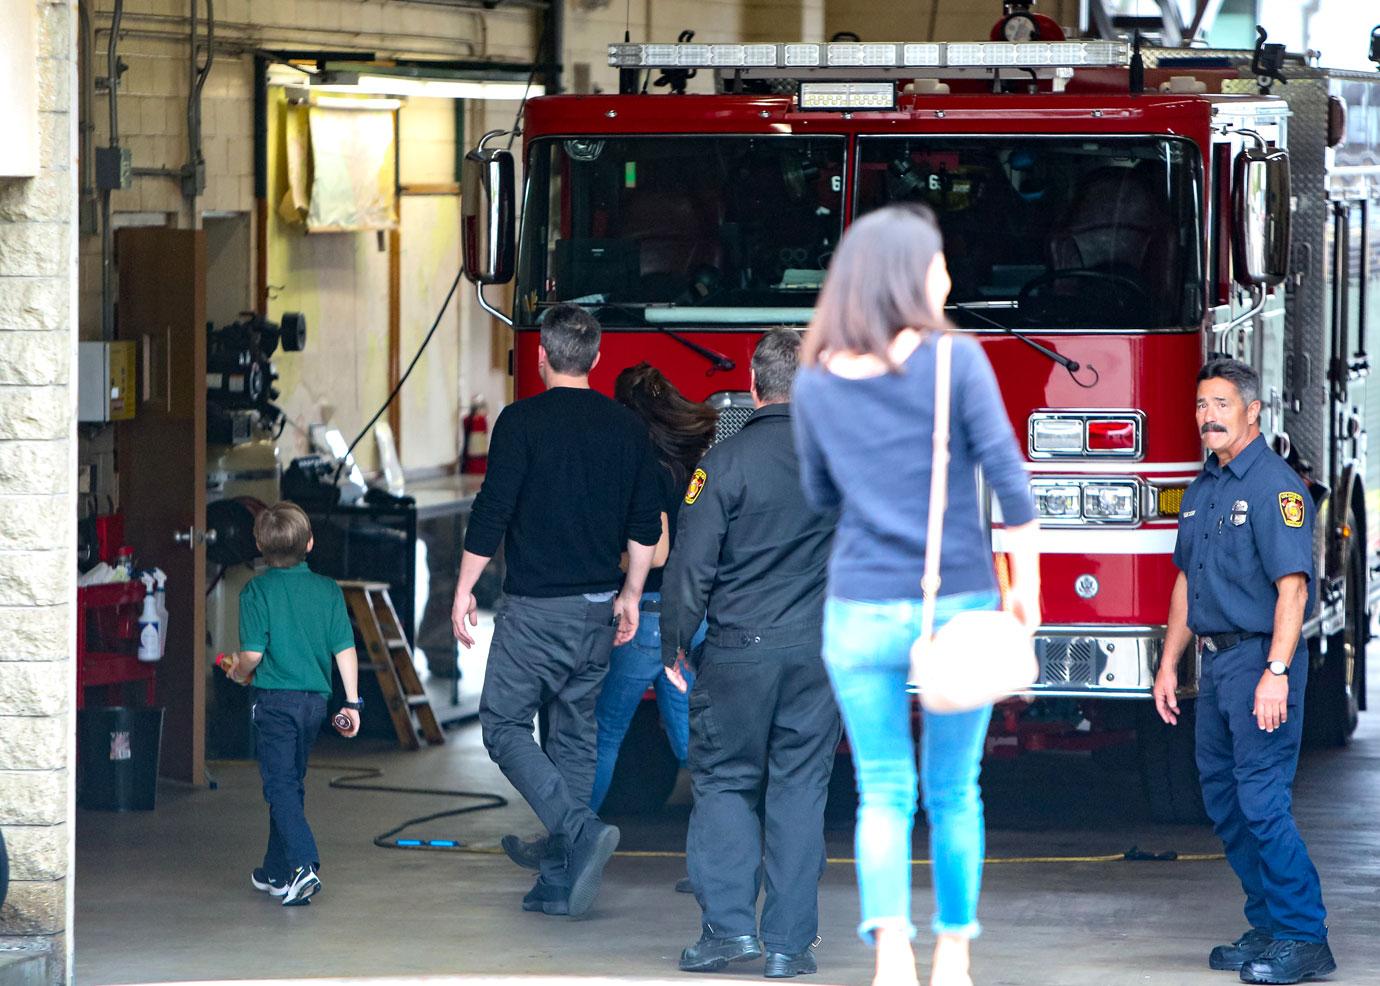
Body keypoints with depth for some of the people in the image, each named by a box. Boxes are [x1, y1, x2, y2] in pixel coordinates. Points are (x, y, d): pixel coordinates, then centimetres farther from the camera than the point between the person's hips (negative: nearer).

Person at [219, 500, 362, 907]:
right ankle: (277, 872, 25)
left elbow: (253, 653, -14)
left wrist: (239, 671, 9)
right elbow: (345, 649, 1)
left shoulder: (257, 591, -8)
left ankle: (304, 866, -23)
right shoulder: (328, 590, 3)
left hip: (275, 699, -5)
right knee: (291, 783, 17)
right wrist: (352, 702, 7)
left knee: (280, 786, -5)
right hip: (315, 698, 5)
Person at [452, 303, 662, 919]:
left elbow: (492, 514, -12)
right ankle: (559, 884, 10)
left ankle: (579, 829, -19)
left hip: (536, 607, -5)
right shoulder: (626, 428, 6)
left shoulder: (524, 422, -10)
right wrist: (630, 596, 21)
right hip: (598, 611, 5)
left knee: (504, 725, 3)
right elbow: (646, 525, 11)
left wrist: (464, 590, -2)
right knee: (574, 735, 12)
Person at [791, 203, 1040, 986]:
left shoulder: (816, 382, 2)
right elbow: (1009, 481, -9)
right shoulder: (956, 360, -8)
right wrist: (1026, 586, -1)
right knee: (954, 789, 13)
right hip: (959, 600, -1)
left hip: (861, 609, 1)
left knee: (883, 793, 3)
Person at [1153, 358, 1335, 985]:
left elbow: (1292, 586, -18)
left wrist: (1276, 674, -25)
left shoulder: (1275, 486, -12)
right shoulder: (1203, 489, 15)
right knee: (1224, 801, 10)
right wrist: (1169, 664, 19)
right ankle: (1268, 926, 18)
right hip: (1216, 663, 9)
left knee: (1263, 802, -12)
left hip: (1259, 661, -9)